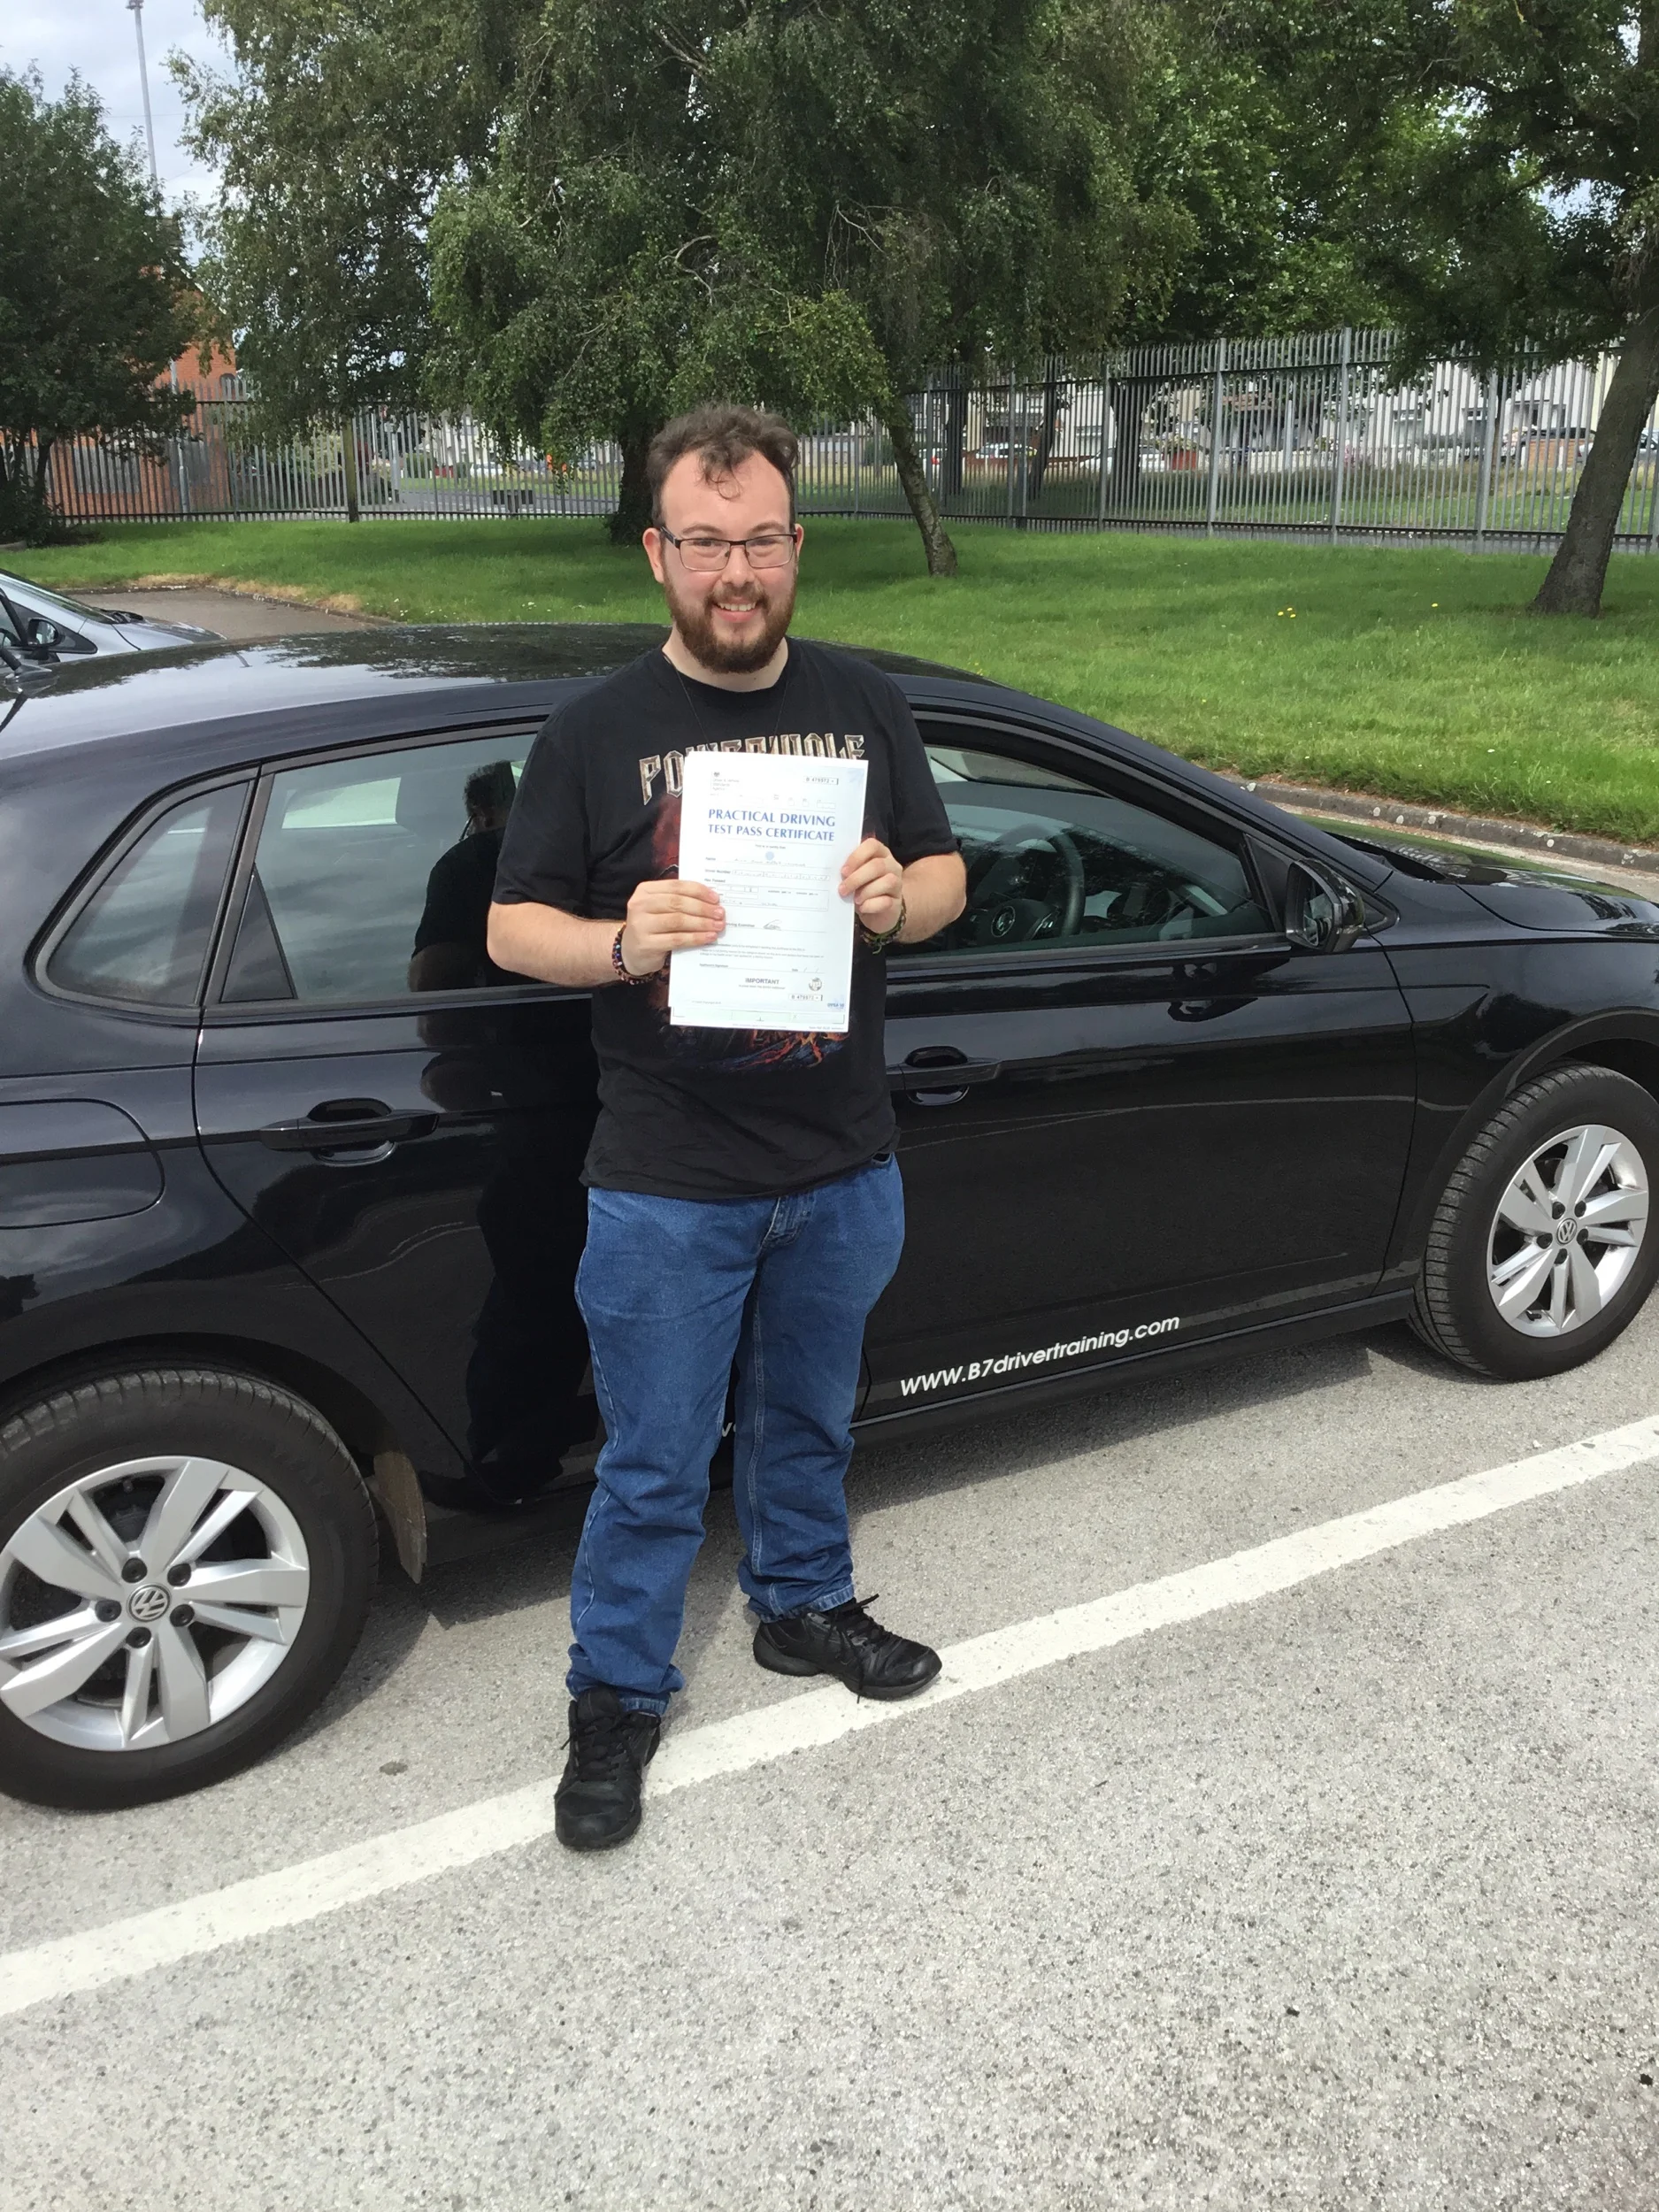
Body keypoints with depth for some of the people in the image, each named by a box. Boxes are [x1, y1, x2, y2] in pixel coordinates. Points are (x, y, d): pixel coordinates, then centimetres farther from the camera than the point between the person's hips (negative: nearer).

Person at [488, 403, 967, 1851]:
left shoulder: (864, 706, 4)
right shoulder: (598, 732, -5)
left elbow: (946, 877, 9)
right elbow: (512, 927, -4)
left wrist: (896, 897, -15)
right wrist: (623, 940, -25)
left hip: (843, 1172, 4)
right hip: (667, 1190, -3)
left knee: (810, 1420, 23)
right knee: (654, 1467, 7)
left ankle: (805, 1606, 47)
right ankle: (618, 1697, 28)